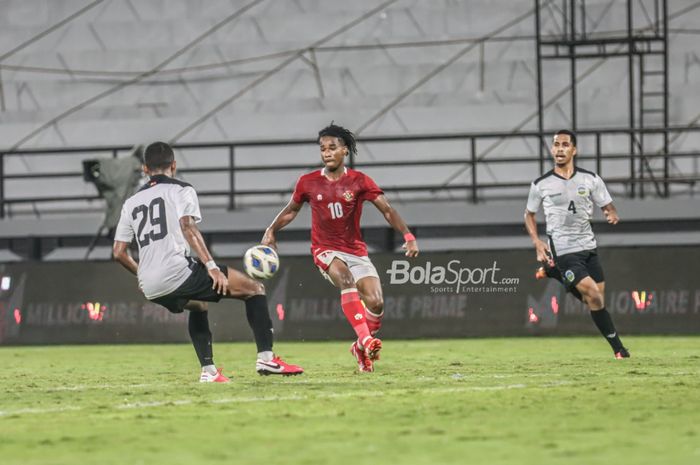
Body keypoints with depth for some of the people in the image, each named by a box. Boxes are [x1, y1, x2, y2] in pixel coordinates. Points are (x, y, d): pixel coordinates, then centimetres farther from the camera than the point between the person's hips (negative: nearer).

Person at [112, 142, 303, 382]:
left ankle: (208, 370, 26)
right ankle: (266, 356, -9)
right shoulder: (180, 190, 6)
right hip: (177, 272, -6)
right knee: (254, 289, 4)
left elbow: (118, 252, 17)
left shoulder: (131, 203, 21)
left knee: (198, 306, 37)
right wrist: (211, 266, -16)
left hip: (151, 290, 6)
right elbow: (187, 227, -12)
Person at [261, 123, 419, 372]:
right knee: (345, 278, -35)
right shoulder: (308, 183, 0)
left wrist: (408, 236, -23)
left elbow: (387, 210, -9)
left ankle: (362, 348, 14)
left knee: (376, 302, -15)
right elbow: (290, 210, 16)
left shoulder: (359, 181, -4)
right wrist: (271, 231, 0)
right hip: (325, 249, -1)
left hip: (356, 251, 1)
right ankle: (365, 339, -42)